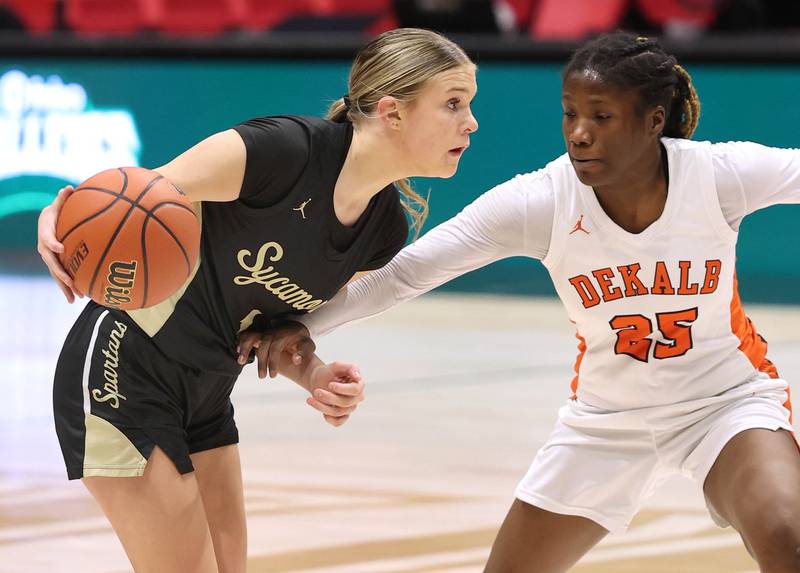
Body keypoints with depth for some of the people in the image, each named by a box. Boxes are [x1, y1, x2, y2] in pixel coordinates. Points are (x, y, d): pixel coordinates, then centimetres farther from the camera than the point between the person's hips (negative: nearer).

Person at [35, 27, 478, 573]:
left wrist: (315, 376, -14)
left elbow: (275, 324, 7)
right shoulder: (285, 150, -25)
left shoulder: (385, 226, -2)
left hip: (205, 395, 8)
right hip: (122, 377, -8)